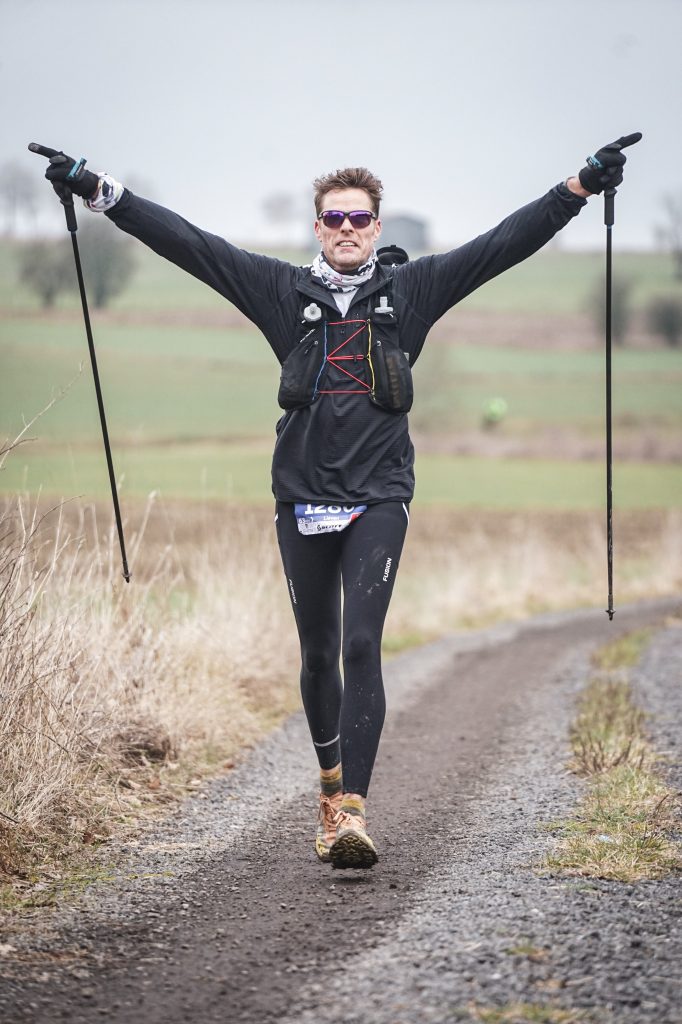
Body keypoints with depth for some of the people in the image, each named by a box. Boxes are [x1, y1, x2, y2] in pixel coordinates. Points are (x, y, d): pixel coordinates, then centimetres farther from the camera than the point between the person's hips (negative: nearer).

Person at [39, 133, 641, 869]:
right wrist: (101, 193, -2)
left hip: (378, 497, -2)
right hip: (303, 498, 2)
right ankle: (331, 776, 35)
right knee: (317, 652, 12)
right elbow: (189, 244, 3)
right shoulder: (285, 291, 6)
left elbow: (504, 244, 2)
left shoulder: (412, 290, 6)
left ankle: (352, 809, -17)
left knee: (362, 647, -14)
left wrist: (580, 187, -6)